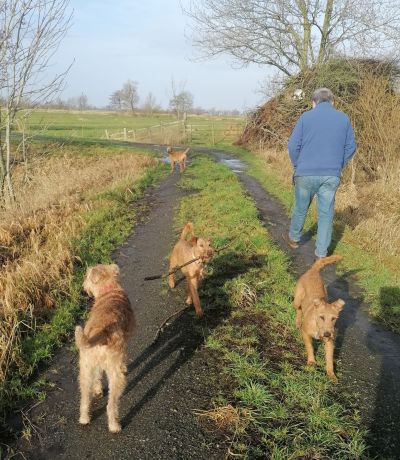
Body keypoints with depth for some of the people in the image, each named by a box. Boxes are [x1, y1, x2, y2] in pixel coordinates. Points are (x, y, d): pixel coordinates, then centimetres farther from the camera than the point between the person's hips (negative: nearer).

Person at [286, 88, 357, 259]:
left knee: (300, 209, 17)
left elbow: (293, 145, -3)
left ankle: (294, 239, 36)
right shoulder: (344, 118, 5)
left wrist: (298, 166, 10)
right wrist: (338, 167, 15)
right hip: (331, 176, 1)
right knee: (326, 214, 7)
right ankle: (321, 253, 9)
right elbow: (351, 147, 6)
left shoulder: (306, 117, -1)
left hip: (306, 174, 0)